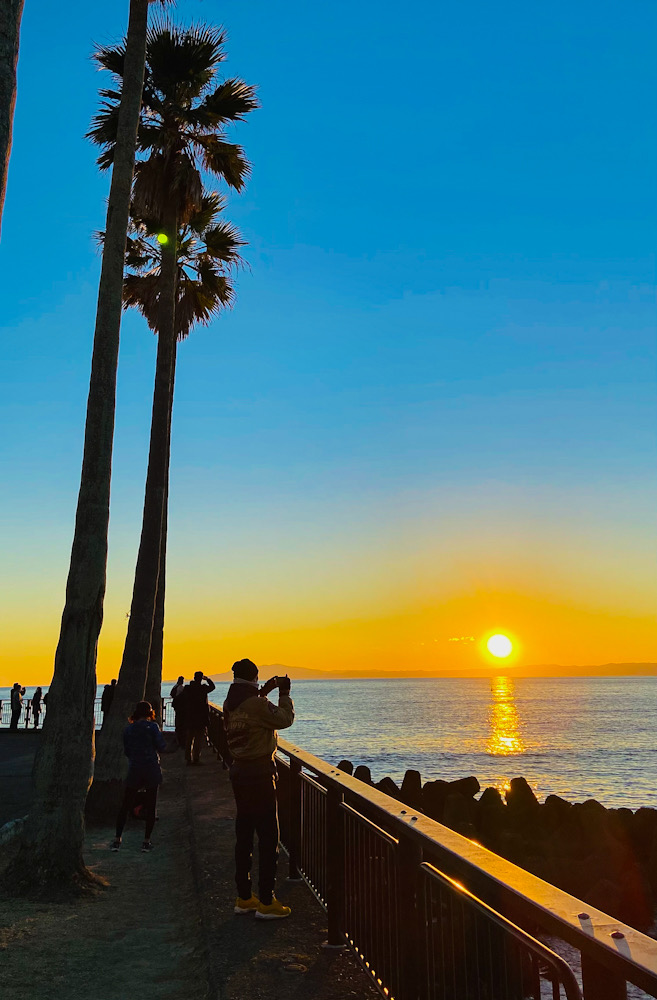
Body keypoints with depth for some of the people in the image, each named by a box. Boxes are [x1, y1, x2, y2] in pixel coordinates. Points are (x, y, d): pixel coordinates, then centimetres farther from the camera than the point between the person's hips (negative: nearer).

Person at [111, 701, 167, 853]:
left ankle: (117, 840, 9)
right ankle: (146, 842, 9)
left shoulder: (128, 729, 5)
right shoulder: (152, 726, -7)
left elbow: (127, 752, 11)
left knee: (125, 806, 11)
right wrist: (159, 734, 8)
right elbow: (162, 747, -9)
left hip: (134, 770, 3)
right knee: (150, 806, 6)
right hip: (152, 770, -3)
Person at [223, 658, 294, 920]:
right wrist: (284, 693, 1)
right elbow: (285, 719, -11)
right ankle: (266, 903, 3)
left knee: (244, 834, 14)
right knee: (268, 837, -1)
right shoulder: (256, 704, -19)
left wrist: (264, 692, 23)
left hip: (238, 772, 8)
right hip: (260, 774, -8)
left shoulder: (230, 704, 5)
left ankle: (244, 898, 22)